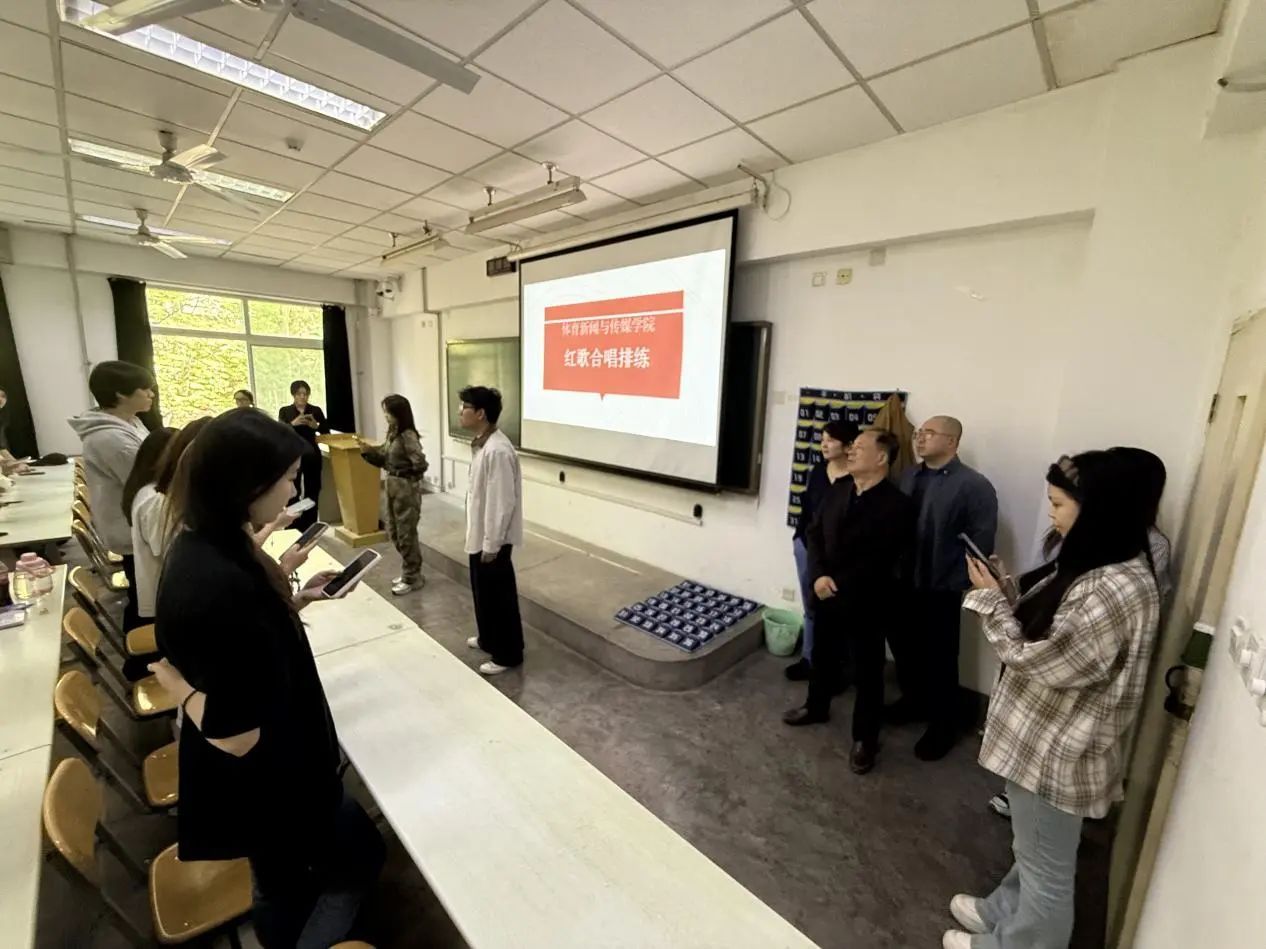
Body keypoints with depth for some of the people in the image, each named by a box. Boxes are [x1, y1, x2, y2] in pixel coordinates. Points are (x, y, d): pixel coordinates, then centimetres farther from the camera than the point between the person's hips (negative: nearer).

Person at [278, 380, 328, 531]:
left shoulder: (316, 410, 6)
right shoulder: (285, 411, 4)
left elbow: (327, 432, 4)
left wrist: (316, 426, -16)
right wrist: (293, 423, -24)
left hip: (312, 455, 1)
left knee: (312, 491, 4)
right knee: (293, 492, -4)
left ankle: (310, 526, 14)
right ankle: (293, 526, 7)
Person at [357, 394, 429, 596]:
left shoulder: (408, 436, -19)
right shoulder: (392, 433, 9)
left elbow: (420, 463, -28)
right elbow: (384, 459, 13)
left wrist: (403, 473, -11)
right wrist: (368, 451, -3)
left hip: (407, 488, -10)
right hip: (392, 485, 10)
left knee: (406, 534, 2)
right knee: (393, 532, 17)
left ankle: (413, 577, 17)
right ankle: (409, 572, 31)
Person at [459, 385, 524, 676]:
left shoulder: (497, 450, -26)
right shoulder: (481, 444, 7)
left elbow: (502, 502, -26)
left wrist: (492, 544, -21)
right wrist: (478, 537, 20)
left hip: (493, 539, -10)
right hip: (479, 534, 10)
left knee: (499, 596, 5)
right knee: (482, 590, 23)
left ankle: (507, 654, 21)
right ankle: (488, 638, 42)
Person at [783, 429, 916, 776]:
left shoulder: (897, 505, -16)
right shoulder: (838, 490, 2)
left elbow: (882, 562, -17)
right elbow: (815, 532, 2)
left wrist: (838, 585, -16)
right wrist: (819, 575, -12)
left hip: (865, 601, -5)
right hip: (827, 593, 6)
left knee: (867, 671, 11)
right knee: (822, 654, 22)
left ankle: (865, 738, 30)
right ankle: (816, 707, 46)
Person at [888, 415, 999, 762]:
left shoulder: (974, 486, -13)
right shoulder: (907, 476, 6)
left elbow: (982, 542, -14)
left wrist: (956, 583, -15)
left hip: (939, 590, -6)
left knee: (939, 659, 10)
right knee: (903, 648, 20)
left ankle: (943, 726, 32)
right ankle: (913, 701, 45)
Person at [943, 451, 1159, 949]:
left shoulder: (1115, 591, -30)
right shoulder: (1097, 566, 1)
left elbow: (1035, 659, -26)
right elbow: (1046, 629, 9)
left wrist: (991, 598, -16)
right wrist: (1008, 587, -3)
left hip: (1058, 752, -9)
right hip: (1043, 738, 9)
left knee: (1046, 867, 17)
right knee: (1032, 849, 30)